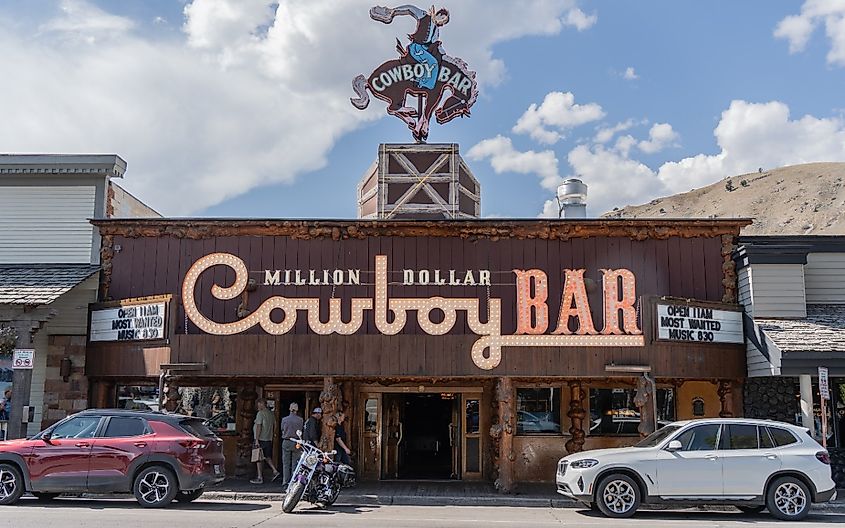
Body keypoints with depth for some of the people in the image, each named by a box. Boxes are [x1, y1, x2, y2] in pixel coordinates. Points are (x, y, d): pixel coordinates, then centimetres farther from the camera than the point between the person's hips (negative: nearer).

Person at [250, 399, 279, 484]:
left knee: (259, 459, 0)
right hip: (269, 439, 7)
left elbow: (259, 427, -16)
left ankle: (260, 478, 2)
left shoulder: (260, 413, -12)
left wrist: (257, 440, -15)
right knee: (267, 457, 17)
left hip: (261, 439, -7)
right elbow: (273, 422, 13)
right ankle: (275, 471, 4)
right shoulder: (271, 413, 10)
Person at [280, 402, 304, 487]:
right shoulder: (300, 420, -7)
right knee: (295, 463, 6)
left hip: (286, 442, 1)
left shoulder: (284, 419, -3)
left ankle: (285, 482, 6)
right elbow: (300, 432, 1)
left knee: (285, 463, 7)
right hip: (296, 442, -1)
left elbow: (282, 430, 5)